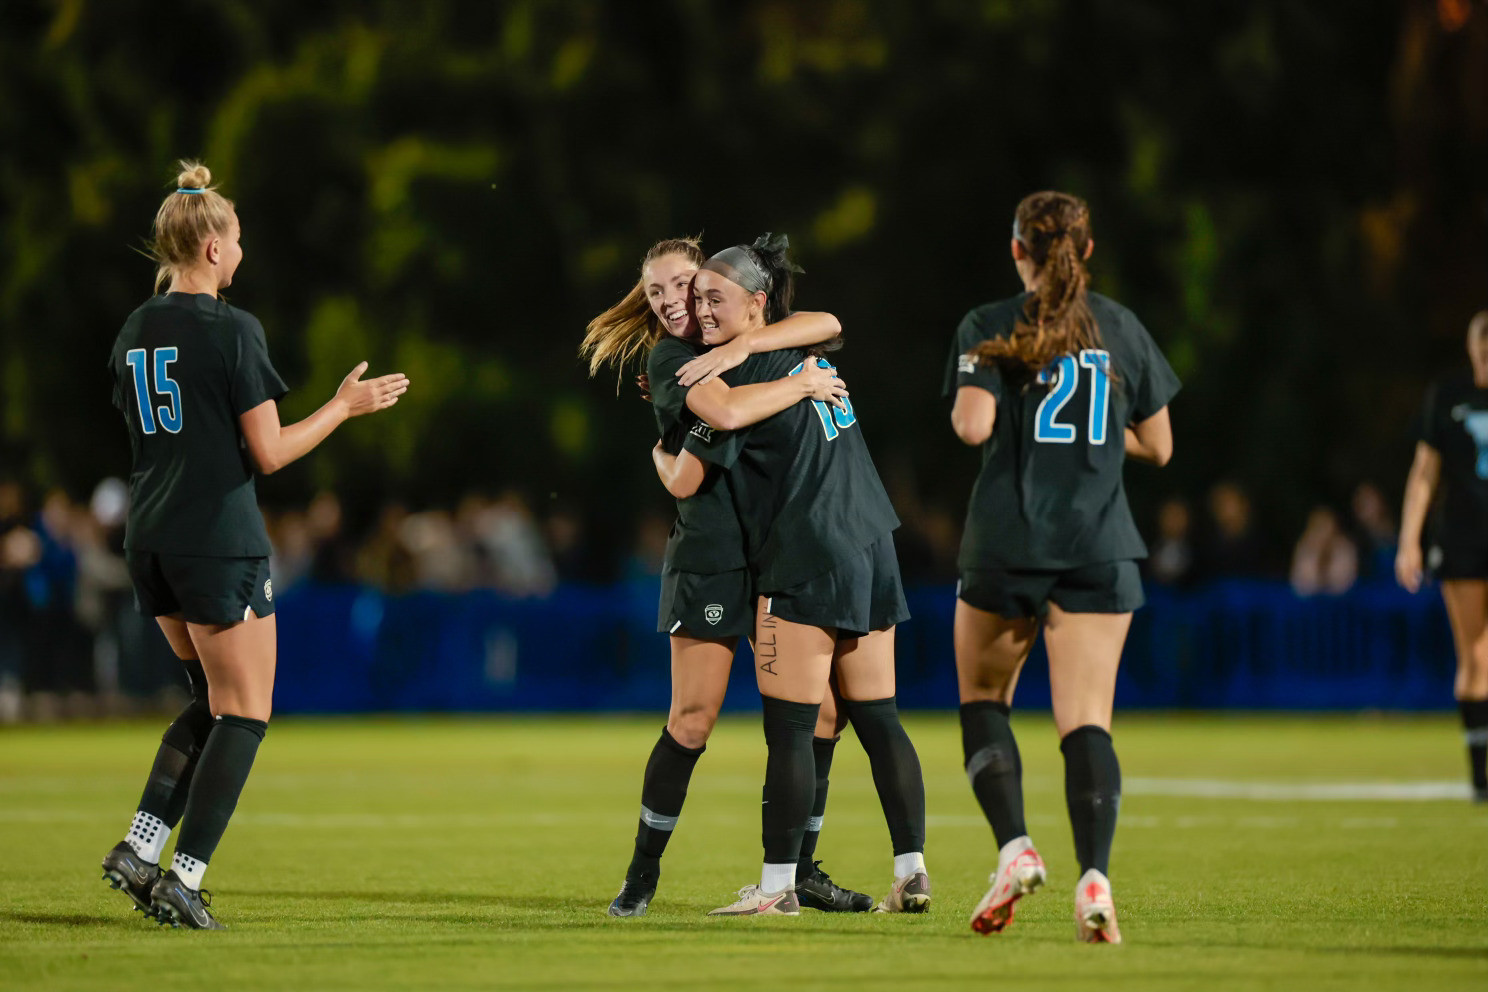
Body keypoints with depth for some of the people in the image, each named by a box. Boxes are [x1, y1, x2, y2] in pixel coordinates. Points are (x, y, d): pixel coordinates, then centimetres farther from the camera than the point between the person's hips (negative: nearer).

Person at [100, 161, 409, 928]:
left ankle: (140, 849, 7)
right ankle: (184, 878, -6)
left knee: (212, 699, 20)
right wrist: (345, 406, 0)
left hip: (149, 541, 7)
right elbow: (269, 454, -13)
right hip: (220, 543, -7)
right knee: (244, 713, 2)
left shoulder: (135, 332, 9)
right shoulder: (231, 330, -13)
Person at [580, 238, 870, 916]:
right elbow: (727, 412, -25)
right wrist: (803, 385, -15)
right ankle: (643, 872, 6)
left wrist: (742, 346, -13)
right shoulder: (668, 358, -4)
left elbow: (826, 325, -3)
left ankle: (799, 869, 12)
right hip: (709, 559, -6)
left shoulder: (741, 338, 14)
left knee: (819, 710, 2)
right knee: (692, 721, -7)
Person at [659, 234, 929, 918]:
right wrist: (681, 392, 30)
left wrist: (655, 449, 15)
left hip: (804, 568, -8)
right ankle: (913, 873, 5)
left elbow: (684, 482, -7)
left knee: (789, 727, -5)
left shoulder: (747, 373, -10)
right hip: (871, 556, 8)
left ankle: (778, 885, -6)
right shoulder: (809, 355, 13)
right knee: (877, 719, 8)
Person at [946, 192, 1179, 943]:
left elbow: (974, 424, -14)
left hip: (1006, 543, -1)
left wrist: (964, 415, 9)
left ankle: (1015, 847, -1)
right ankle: (1095, 875, -23)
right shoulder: (1122, 329, 9)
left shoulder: (988, 329, 0)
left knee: (982, 697, 17)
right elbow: (1157, 446, 14)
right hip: (1100, 549, 1)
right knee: (1086, 719, -4)